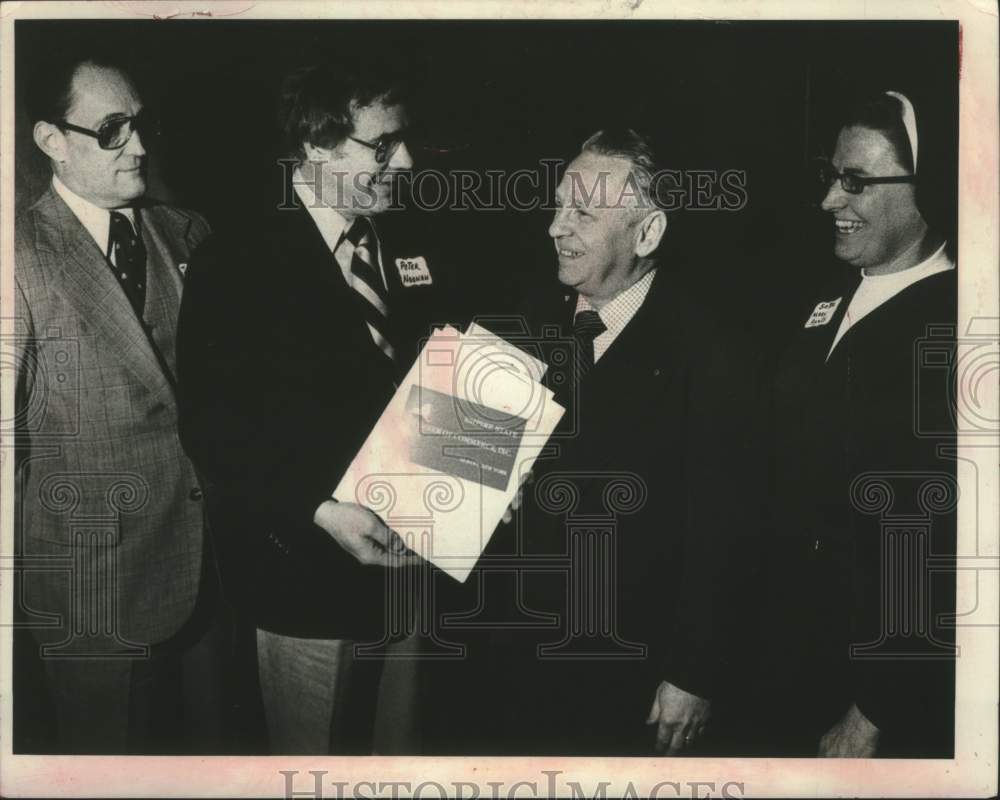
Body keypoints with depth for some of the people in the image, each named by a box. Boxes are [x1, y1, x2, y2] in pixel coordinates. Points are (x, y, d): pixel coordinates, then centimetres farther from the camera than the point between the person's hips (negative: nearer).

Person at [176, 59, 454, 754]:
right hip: (307, 571, -5)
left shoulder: (410, 253, 7)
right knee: (314, 756, 13)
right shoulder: (238, 263, -12)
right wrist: (320, 511, -24)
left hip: (409, 559, 5)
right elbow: (212, 424, -15)